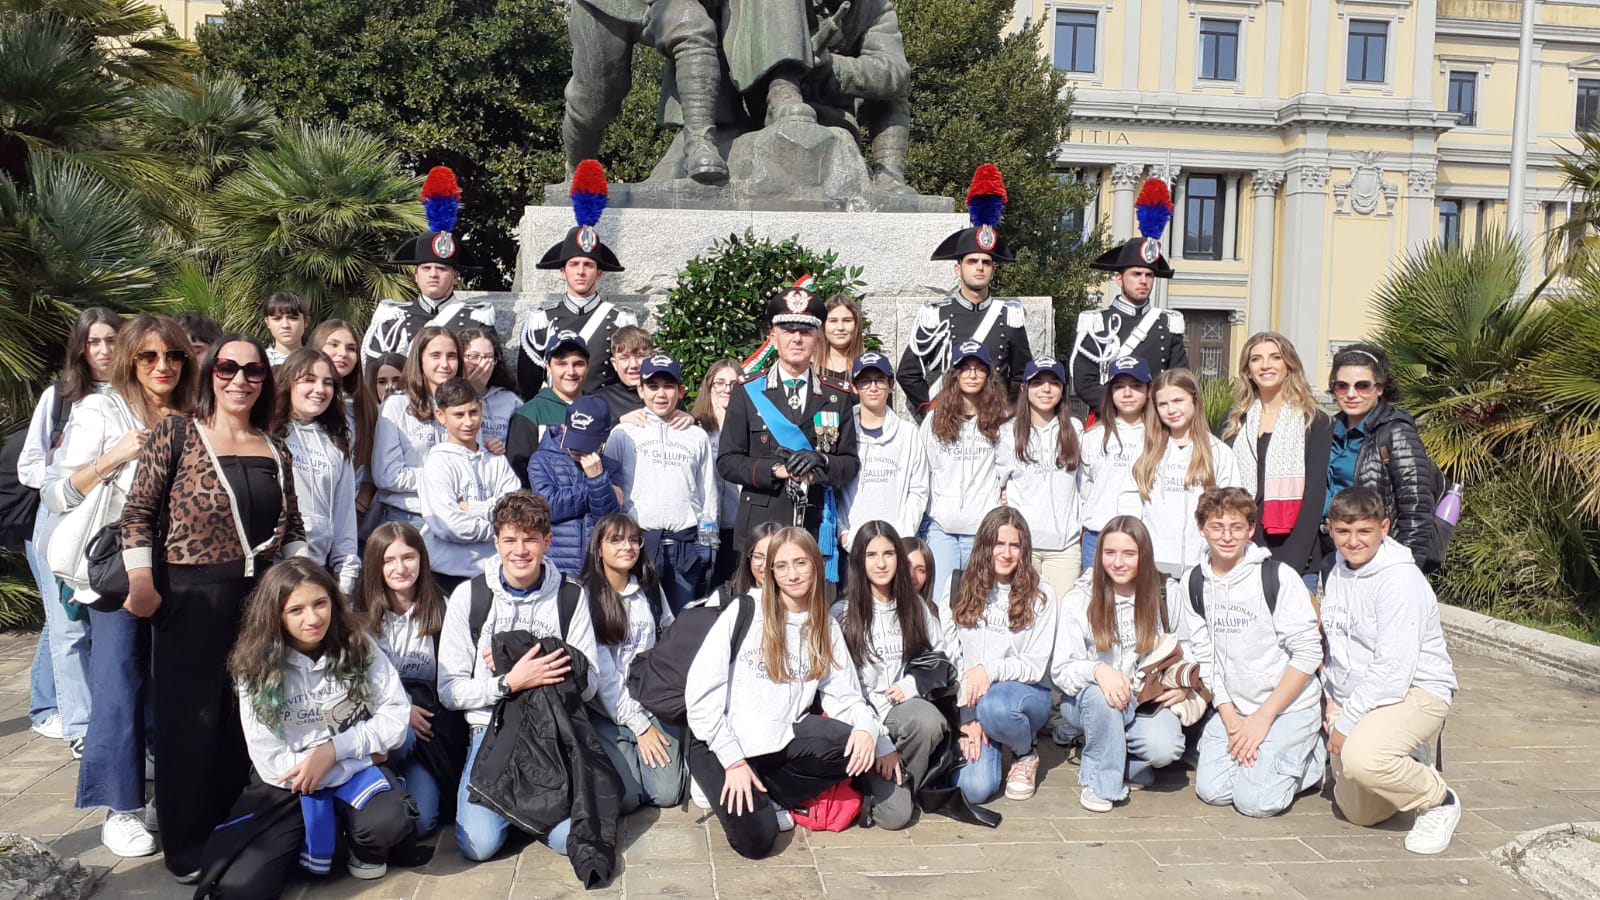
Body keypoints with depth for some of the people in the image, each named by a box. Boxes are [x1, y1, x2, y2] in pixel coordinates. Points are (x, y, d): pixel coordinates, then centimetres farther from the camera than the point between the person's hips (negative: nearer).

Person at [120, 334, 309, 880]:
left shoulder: (276, 452, 10)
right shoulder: (176, 435, -2)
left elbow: (292, 528, 14)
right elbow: (138, 512, -6)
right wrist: (141, 582, -15)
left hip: (261, 597, 4)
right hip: (191, 599, -4)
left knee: (245, 717, 12)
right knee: (190, 717, 2)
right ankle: (187, 849, 16)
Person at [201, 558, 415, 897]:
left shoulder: (358, 647, -5)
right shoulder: (256, 670, -9)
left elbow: (395, 716, -7)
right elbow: (272, 764, -12)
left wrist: (333, 750, -19)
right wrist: (363, 757, -12)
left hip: (358, 773, 0)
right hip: (286, 788, 0)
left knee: (388, 821, -33)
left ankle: (364, 849, 5)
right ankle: (306, 841, 10)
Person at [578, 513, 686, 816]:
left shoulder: (650, 589, 9)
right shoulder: (584, 596, -8)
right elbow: (599, 672, -10)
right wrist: (638, 725, -11)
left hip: (652, 703, 4)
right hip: (606, 711, -3)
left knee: (667, 792, -13)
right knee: (625, 799, -18)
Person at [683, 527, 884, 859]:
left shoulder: (826, 629, 8)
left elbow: (844, 695, 4)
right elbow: (702, 690, -11)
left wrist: (866, 726, -20)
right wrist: (733, 759, -15)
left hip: (782, 740, 4)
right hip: (724, 741, -4)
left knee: (857, 748, -22)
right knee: (756, 839, -22)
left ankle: (767, 797, -4)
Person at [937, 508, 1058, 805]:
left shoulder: (1040, 594, -2)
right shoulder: (957, 586, 0)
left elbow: (1037, 665, -6)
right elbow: (948, 657, -2)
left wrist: (990, 669, -23)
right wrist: (967, 716, -9)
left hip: (1026, 693, -1)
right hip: (969, 700, 1)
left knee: (995, 707, -38)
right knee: (974, 788, -21)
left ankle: (1025, 754, -2)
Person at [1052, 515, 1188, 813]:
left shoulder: (1163, 598, -1)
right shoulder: (1079, 601, -7)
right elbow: (1061, 670, -11)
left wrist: (1183, 686, -10)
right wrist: (1097, 670, -32)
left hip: (1146, 702, 2)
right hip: (1087, 700, -2)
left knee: (1165, 748, -29)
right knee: (1099, 694, -36)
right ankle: (1100, 781, -13)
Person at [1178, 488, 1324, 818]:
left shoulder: (1278, 577, -13)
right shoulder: (1192, 584, 1)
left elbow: (1308, 654, -13)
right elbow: (1204, 657, 2)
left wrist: (1262, 718, -14)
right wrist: (1231, 719, -7)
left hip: (1289, 705, -4)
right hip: (1233, 707, 4)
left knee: (1256, 801, -15)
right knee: (1212, 790, -8)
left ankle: (1314, 754, 11)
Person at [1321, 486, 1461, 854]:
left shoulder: (1401, 580, -19)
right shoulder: (1339, 573, 6)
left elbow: (1393, 669, -25)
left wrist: (1347, 721, -20)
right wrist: (1332, 697, 4)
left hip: (1415, 692, -7)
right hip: (1356, 700, 7)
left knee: (1360, 756, -36)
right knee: (1361, 814, 9)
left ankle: (1439, 800, -8)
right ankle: (1407, 769, 37)